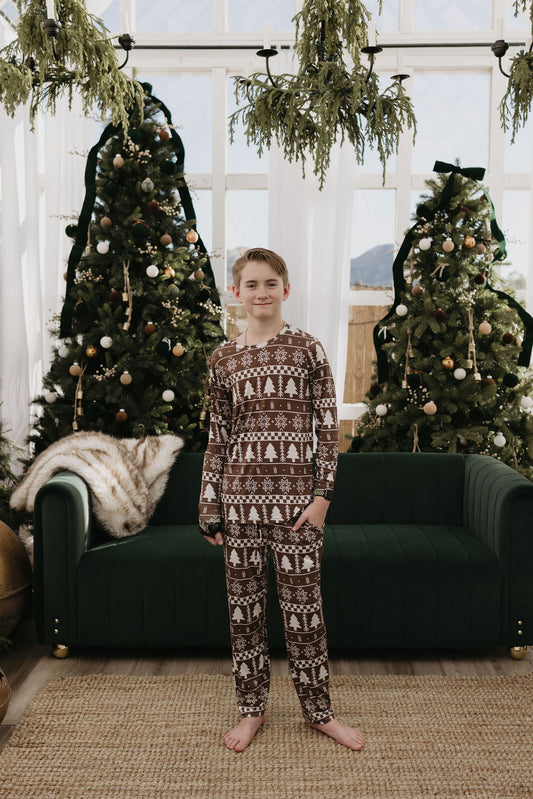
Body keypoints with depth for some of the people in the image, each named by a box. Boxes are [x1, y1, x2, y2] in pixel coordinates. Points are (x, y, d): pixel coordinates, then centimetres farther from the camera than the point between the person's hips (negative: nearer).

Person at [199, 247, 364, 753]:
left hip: (295, 492, -2)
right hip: (241, 493, 2)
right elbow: (217, 436, 9)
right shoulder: (225, 358, 7)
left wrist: (323, 495, -8)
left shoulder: (307, 349, 0)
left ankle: (318, 710, 24)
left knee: (303, 605, 5)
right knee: (244, 605, 10)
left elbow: (328, 426, -1)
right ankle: (251, 708, 27)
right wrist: (210, 508, 7)